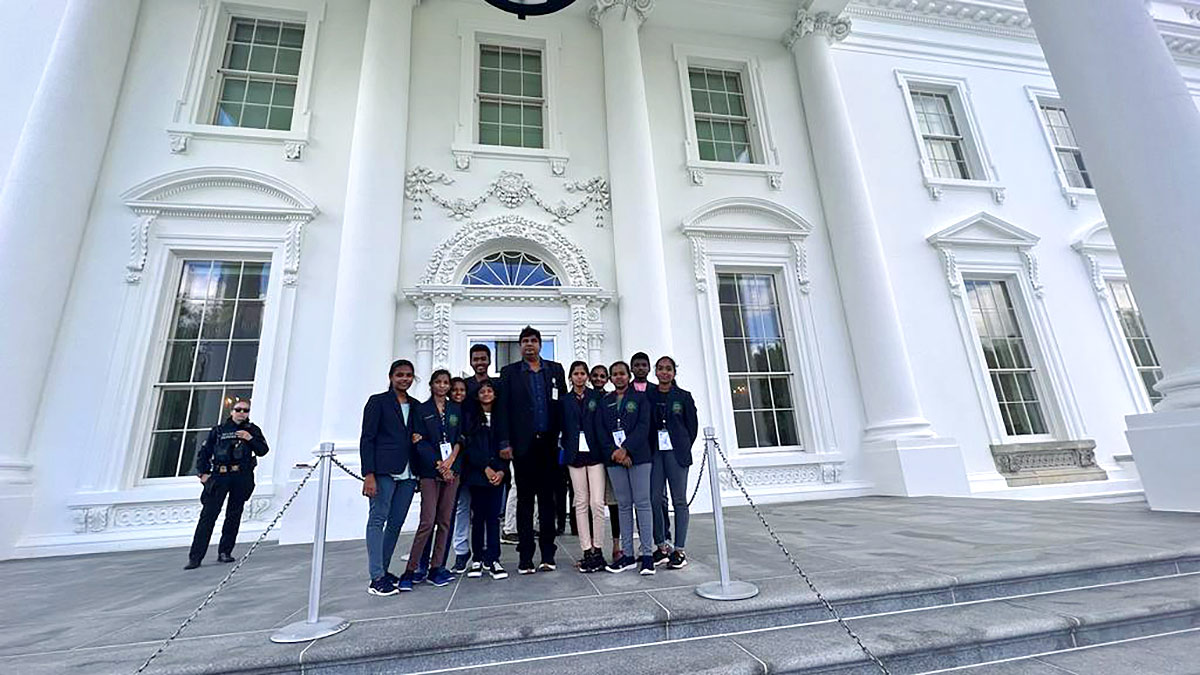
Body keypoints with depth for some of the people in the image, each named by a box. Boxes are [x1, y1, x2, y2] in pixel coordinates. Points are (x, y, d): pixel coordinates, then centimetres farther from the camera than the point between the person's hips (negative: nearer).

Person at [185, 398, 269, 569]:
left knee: (234, 516, 6)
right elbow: (204, 452, 13)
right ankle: (195, 558, 0)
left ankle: (224, 552, 16)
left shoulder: (252, 430, 10)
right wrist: (203, 473, 3)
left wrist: (250, 438, -10)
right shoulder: (219, 430, 10)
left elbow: (263, 451, 3)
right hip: (219, 475, -1)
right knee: (208, 515, -4)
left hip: (242, 477, 1)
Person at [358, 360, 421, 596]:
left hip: (407, 473, 5)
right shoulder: (378, 402, 2)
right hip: (383, 471, -5)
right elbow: (367, 439, -4)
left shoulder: (416, 406, 15)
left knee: (396, 523, 7)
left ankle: (383, 570, 19)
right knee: (377, 519, -4)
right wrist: (368, 474, -12)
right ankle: (376, 578, 0)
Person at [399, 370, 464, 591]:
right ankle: (410, 571, 5)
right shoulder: (422, 410, 2)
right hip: (430, 471, -3)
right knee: (427, 522, -7)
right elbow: (421, 442, -5)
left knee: (444, 521, 5)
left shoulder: (456, 409, 12)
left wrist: (451, 460, -9)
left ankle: (436, 569, 15)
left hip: (452, 470, 3)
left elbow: (461, 438, 7)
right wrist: (439, 465, -11)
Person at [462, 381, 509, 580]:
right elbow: (470, 446, -3)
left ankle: (492, 560, 8)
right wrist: (485, 468, -11)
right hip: (477, 473, -1)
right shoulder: (471, 417, 4)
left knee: (494, 516, 1)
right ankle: (477, 559, 15)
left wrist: (501, 471, -6)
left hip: (498, 474, 1)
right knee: (478, 516, 3)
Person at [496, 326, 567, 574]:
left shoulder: (555, 370, 10)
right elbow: (503, 409, 1)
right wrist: (505, 442, -6)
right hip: (523, 444, -1)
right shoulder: (510, 372, 5)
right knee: (525, 500, 5)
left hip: (549, 443, 2)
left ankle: (548, 555, 16)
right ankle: (525, 557, 12)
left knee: (547, 498, 8)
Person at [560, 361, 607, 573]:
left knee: (597, 503, -4)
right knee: (581, 503, 6)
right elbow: (562, 429, 7)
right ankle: (586, 551, 14)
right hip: (575, 455, 1)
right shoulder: (564, 401, 8)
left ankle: (597, 549, 10)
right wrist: (567, 449, -2)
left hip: (595, 453, -1)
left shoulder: (597, 397, 5)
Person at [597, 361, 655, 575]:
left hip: (638, 456, -3)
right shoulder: (604, 402, 14)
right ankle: (627, 555, 14)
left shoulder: (640, 398, 6)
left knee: (642, 503, -2)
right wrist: (614, 452, -8)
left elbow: (643, 426, -5)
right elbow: (600, 431, 6)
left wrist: (626, 449, -15)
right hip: (614, 459, 3)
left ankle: (647, 554, 4)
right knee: (624, 505, 7)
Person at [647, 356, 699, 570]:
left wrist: (683, 449, 3)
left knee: (679, 500, 0)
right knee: (655, 500, 2)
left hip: (676, 452, -2)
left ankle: (679, 550, 8)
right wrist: (648, 450, 2)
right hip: (654, 453, 2)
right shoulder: (648, 396, 8)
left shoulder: (683, 397, 4)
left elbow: (693, 425, 6)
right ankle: (661, 547, 16)